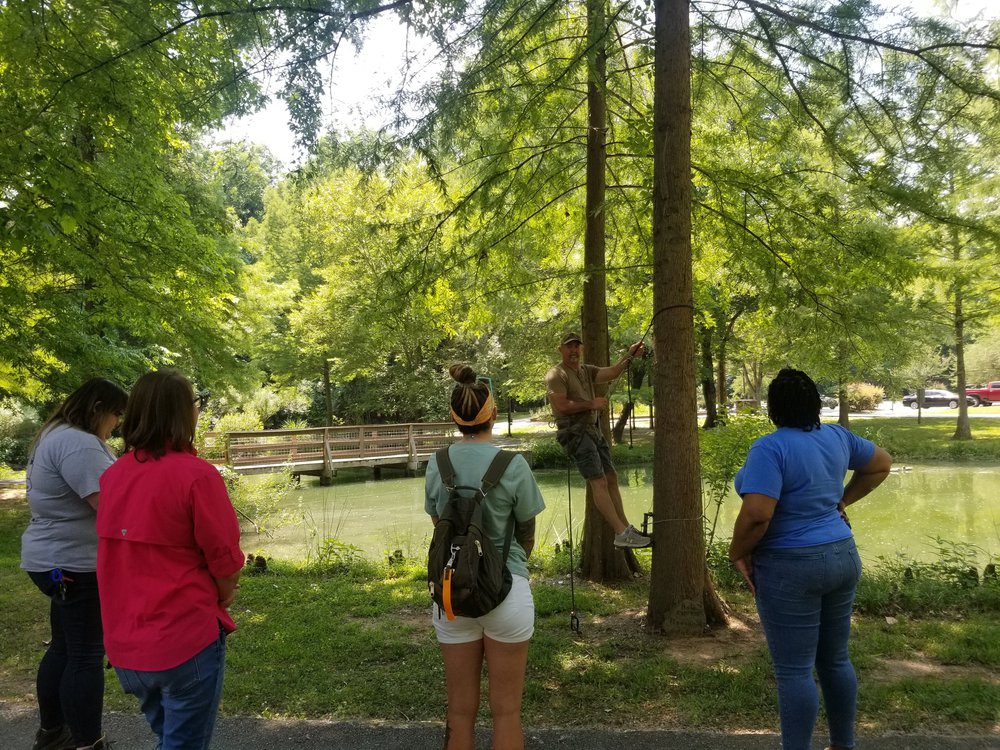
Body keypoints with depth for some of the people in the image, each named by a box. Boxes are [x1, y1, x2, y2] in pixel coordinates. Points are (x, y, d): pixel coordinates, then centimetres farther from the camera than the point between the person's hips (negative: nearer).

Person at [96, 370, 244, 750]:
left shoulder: (112, 475, 0)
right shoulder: (196, 474, -19)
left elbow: (129, 555, 10)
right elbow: (226, 563, -15)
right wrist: (222, 595, 6)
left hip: (124, 644, 7)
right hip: (183, 643, -6)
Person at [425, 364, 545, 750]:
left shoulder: (437, 465, -2)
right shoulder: (513, 465, -12)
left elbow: (439, 526, 9)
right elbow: (527, 534, 1)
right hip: (506, 590, -3)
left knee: (460, 709, 15)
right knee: (506, 710, 10)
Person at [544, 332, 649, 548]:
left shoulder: (587, 371, 15)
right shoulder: (556, 375, -7)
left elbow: (611, 373, -2)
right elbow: (562, 405, -18)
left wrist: (629, 356, -15)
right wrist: (591, 404, -12)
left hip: (593, 430, 9)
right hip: (575, 432, -8)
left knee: (611, 477, 11)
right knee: (599, 482, -11)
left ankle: (625, 527, 20)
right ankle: (621, 534, -10)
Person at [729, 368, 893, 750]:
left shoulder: (770, 447, -20)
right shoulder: (836, 436, 4)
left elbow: (756, 514, -29)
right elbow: (882, 464, 20)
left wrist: (738, 553, -12)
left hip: (791, 568, -8)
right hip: (841, 557, 8)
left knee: (794, 671, 2)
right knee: (835, 660, 20)